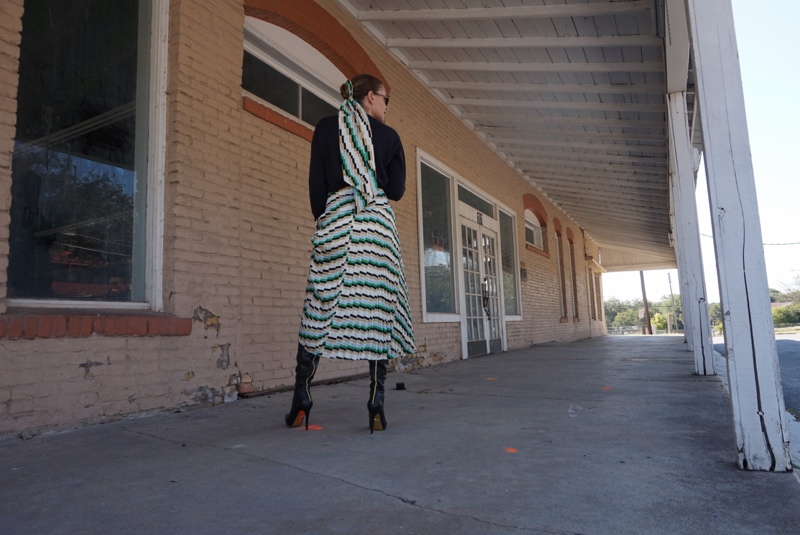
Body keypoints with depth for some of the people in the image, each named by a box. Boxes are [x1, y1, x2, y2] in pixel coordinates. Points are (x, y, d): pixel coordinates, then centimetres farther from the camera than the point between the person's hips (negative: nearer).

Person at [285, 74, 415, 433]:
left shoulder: (326, 128, 13)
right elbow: (397, 190, 9)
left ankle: (301, 404, 3)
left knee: (321, 309, 2)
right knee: (378, 312, -1)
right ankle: (376, 409, -2)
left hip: (336, 219, 1)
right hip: (379, 223, 0)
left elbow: (316, 183, 6)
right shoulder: (388, 135, 11)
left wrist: (322, 222, 12)